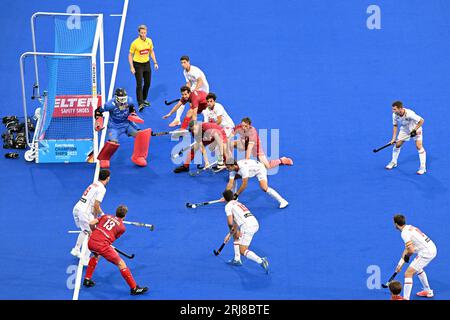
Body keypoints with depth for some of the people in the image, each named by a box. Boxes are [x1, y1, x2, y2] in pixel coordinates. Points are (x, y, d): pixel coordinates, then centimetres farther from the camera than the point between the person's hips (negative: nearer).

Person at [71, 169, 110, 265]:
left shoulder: (94, 184, 16)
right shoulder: (102, 189, -11)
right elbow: (96, 205, -17)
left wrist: (103, 215, 27)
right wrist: (95, 218, -1)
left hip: (76, 208, 9)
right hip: (84, 213, -9)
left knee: (85, 231, 30)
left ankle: (76, 250, 40)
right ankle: (86, 259, -1)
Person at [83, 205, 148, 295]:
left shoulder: (106, 216, 19)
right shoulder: (122, 227, 10)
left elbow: (91, 223, 13)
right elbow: (113, 238, 12)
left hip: (91, 242, 6)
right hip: (102, 245, -6)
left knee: (96, 256, 39)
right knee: (121, 263, 4)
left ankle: (87, 280, 42)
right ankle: (134, 288, 5)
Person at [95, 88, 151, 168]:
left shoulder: (129, 101, -12)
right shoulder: (111, 105, -25)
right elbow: (98, 111, -12)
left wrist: (133, 115, 0)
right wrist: (98, 122, -15)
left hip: (127, 123, 4)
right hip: (115, 126, -4)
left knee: (140, 134, -13)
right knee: (113, 142, -25)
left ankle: (138, 157, 4)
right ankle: (103, 159, 3)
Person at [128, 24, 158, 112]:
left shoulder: (149, 41, -1)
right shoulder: (135, 43, -16)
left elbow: (151, 52, 13)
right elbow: (130, 55, -9)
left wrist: (155, 63, 7)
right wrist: (131, 67, -16)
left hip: (147, 64, 5)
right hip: (138, 65, -5)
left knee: (148, 83, 12)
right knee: (139, 84, -11)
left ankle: (144, 99, 31)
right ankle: (140, 104, -12)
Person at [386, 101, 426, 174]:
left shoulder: (409, 114, -39)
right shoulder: (395, 115, -22)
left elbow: (421, 120, -30)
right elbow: (395, 126, -6)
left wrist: (415, 130, -30)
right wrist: (394, 138, -10)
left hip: (415, 129, -5)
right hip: (404, 129, 5)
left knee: (419, 146, -15)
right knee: (397, 144, 5)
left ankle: (423, 168, -7)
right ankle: (393, 162, 29)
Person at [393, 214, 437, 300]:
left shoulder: (404, 233, -17)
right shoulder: (409, 227, 13)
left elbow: (411, 250, -24)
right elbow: (407, 248, 19)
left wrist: (407, 255, 0)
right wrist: (400, 264, 19)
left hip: (426, 252, -10)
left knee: (408, 274, -10)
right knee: (417, 268, 34)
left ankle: (406, 298, -15)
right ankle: (428, 291, 47)